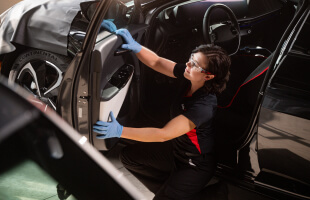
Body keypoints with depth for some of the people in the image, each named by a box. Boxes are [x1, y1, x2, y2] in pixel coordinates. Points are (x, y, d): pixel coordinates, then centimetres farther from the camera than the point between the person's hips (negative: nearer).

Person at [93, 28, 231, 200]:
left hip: (195, 166, -8)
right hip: (176, 149, 8)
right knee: (129, 156, 12)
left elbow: (163, 134, -36)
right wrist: (135, 47, -24)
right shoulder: (188, 75, -15)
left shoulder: (204, 107, -36)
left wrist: (120, 131, -38)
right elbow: (156, 62, -4)